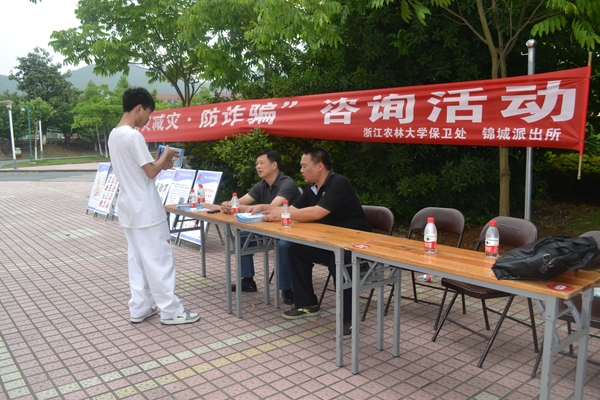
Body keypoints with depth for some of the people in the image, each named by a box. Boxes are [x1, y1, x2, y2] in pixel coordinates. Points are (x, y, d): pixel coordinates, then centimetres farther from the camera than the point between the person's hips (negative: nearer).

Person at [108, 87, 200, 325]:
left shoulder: (114, 135, 10)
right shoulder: (134, 136, -19)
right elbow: (151, 172, -17)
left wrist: (159, 163, 11)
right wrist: (165, 156, -2)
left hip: (128, 207, 9)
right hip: (145, 209, -9)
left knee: (136, 258, 13)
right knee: (159, 259, -1)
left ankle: (139, 308, 20)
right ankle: (170, 311, 7)